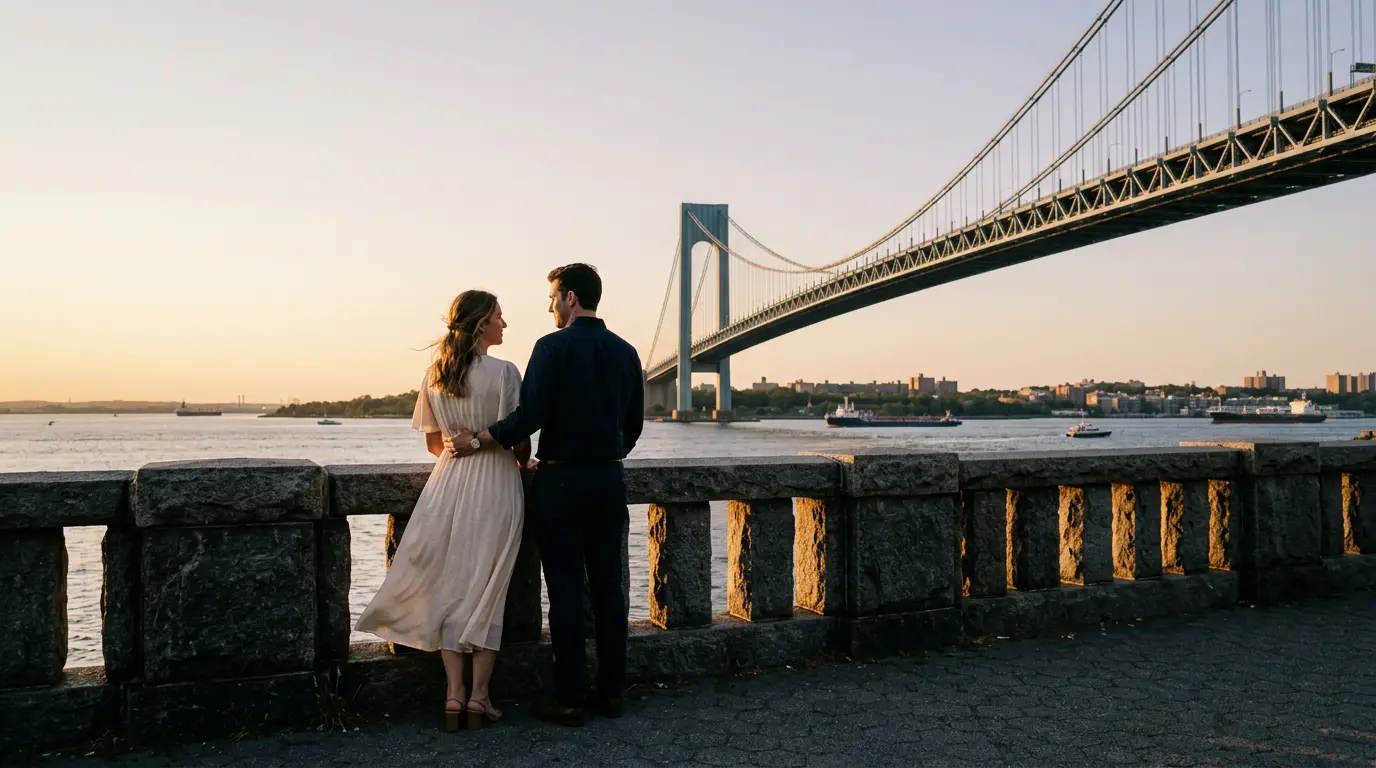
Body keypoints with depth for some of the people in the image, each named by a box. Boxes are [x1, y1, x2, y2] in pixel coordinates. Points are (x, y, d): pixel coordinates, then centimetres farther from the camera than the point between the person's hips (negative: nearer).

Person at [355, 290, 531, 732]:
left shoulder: (435, 374, 6)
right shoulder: (504, 372, -10)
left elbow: (433, 442, 12)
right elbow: (520, 438, -9)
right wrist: (523, 461, 12)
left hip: (449, 482, 4)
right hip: (495, 485, -4)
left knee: (450, 587, 11)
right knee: (486, 590, 5)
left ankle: (453, 695, 10)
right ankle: (479, 697, 10)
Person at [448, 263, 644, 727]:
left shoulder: (553, 347, -10)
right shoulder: (625, 353, 8)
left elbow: (530, 415, -17)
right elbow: (633, 425, 12)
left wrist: (477, 442, -7)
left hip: (562, 480, -5)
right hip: (609, 479, 5)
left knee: (565, 591, 0)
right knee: (608, 588, 9)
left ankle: (568, 700, 6)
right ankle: (610, 692, 16)